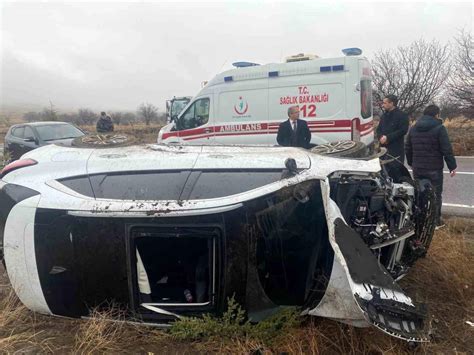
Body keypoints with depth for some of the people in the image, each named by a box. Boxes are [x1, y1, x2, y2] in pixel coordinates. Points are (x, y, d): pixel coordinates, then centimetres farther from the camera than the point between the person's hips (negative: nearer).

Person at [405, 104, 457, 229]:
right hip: (434, 169, -5)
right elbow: (447, 150, -13)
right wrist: (452, 166, -5)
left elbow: (408, 148, 15)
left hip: (417, 168, 5)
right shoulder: (439, 128, -10)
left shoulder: (414, 128, 9)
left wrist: (411, 163, 25)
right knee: (435, 194, 5)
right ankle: (435, 221, 10)